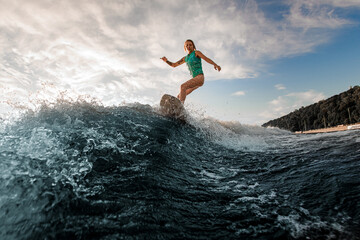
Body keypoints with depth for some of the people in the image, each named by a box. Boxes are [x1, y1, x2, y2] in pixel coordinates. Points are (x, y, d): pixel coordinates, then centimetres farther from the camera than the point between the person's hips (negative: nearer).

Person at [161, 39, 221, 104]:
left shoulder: (196, 53, 5)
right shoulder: (185, 58, 20)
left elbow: (206, 59, -6)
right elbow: (174, 65, 25)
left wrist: (215, 64, -21)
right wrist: (166, 61, 9)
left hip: (200, 77, -7)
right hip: (195, 79, 7)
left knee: (183, 86, -28)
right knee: (179, 96, 2)